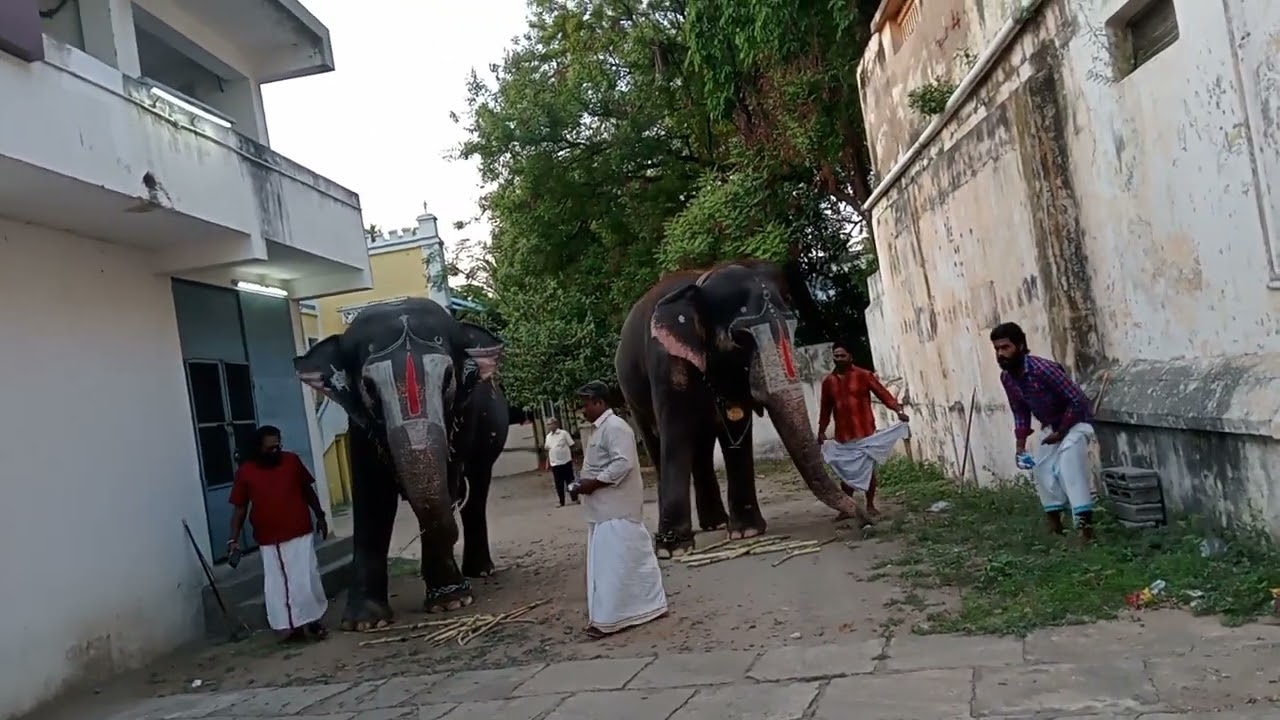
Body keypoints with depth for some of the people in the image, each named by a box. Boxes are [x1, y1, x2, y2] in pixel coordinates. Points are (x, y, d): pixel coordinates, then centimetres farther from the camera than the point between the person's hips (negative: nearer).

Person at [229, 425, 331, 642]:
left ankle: (311, 621, 15)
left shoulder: (292, 461, 1)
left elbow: (308, 490, 13)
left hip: (300, 534, 0)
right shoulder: (245, 472, -3)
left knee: (306, 580, 1)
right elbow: (240, 508, 1)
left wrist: (320, 516, 16)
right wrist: (234, 538, -6)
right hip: (269, 540, 0)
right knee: (277, 585, 3)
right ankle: (288, 626, 12)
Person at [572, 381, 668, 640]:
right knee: (636, 558, 14)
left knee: (613, 563, -5)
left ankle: (607, 620, -1)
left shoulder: (614, 427, -16)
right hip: (607, 509, 10)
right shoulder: (602, 428, 17)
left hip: (617, 511, -10)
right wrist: (587, 482, 10)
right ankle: (652, 605, 22)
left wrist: (592, 483, -21)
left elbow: (623, 464, -26)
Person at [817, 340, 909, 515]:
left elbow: (882, 392, -9)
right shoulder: (828, 381, 7)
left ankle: (870, 505, 14)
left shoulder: (863, 375, -3)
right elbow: (825, 408, 15)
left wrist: (898, 410, -22)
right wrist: (821, 431, 16)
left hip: (865, 430, -3)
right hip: (843, 434, 3)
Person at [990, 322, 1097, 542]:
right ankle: (1054, 520, 21)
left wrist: (1060, 433, -22)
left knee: (1068, 452, -29)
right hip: (1050, 425, 8)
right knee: (1041, 468, 5)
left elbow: (1078, 400, -30)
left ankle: (1085, 522, -29)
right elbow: (1020, 412, 5)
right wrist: (1020, 446, -3)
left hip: (1076, 421, -8)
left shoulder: (1043, 369, -33)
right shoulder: (1006, 378, -10)